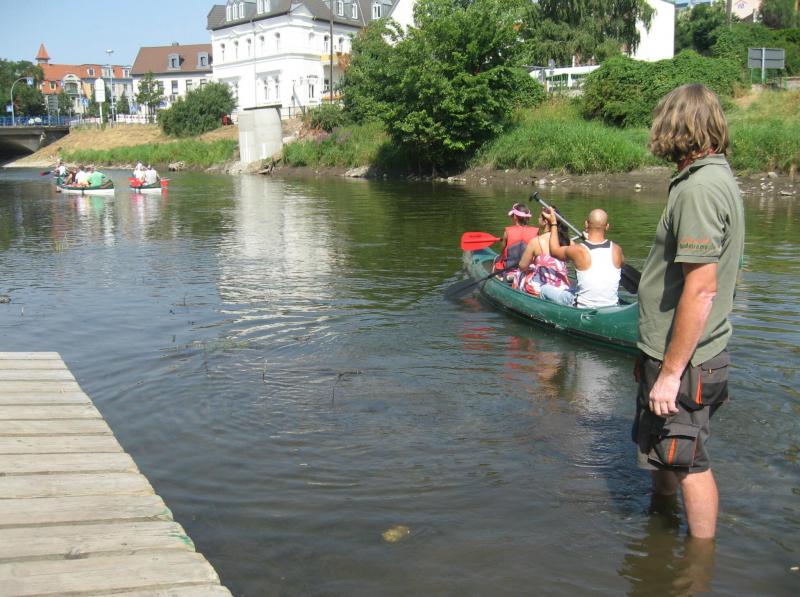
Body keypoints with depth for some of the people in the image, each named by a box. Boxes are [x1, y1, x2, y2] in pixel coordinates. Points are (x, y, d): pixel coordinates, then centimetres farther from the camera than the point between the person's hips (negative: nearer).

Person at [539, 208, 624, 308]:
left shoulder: (578, 251, -17)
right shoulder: (616, 250, -9)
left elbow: (554, 250, 5)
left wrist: (553, 223, 15)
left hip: (584, 309, -4)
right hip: (613, 311, 4)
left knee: (545, 289, 15)